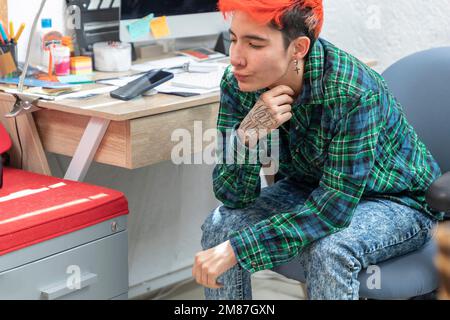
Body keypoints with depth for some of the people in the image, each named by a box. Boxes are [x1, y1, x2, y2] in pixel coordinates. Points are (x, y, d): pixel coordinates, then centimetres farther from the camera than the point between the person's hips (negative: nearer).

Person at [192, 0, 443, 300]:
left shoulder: (355, 94, -34)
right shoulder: (237, 84, -17)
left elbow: (334, 207, -34)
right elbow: (233, 196, -16)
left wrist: (236, 249, -39)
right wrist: (246, 136, -37)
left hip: (397, 199, -5)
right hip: (310, 186, 5)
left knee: (327, 251, -35)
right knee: (221, 225, -16)